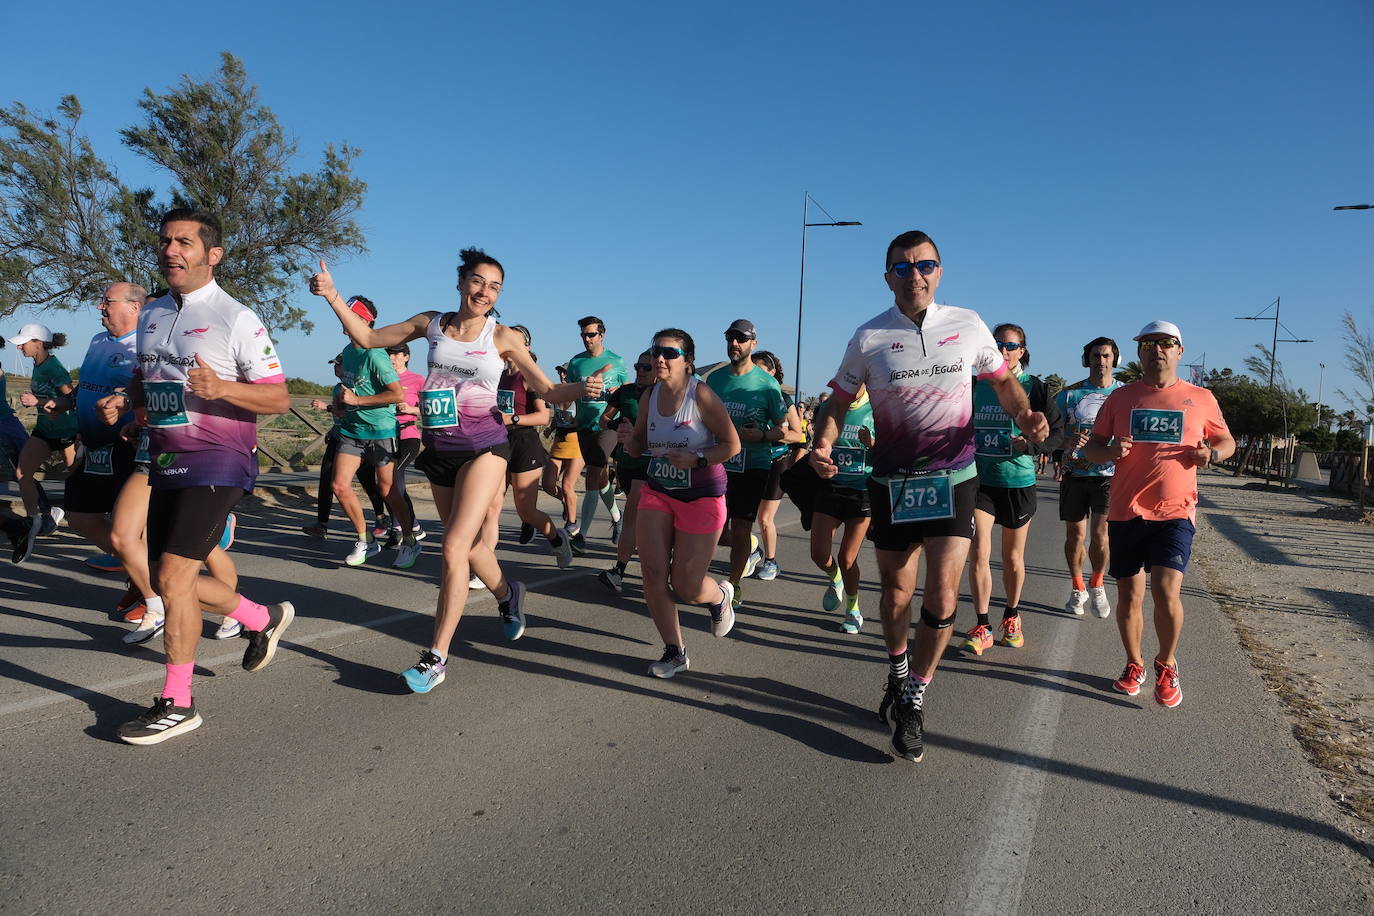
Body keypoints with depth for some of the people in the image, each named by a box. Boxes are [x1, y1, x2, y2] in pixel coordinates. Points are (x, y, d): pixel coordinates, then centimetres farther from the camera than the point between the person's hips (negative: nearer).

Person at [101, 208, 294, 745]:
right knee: (176, 581, 13)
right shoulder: (150, 316, 12)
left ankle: (176, 703, 2)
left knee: (172, 578, -11)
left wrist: (221, 387, -29)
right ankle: (264, 620, 36)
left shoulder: (236, 320, -11)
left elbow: (279, 399, -13)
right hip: (165, 462, 8)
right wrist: (121, 401, 1)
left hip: (216, 463, -8)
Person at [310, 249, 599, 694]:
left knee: (454, 547, -15)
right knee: (467, 543, 16)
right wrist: (333, 296, 1)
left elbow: (547, 391, -3)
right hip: (439, 449, 4)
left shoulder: (503, 337, -3)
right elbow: (366, 338, 12)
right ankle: (507, 595, 46)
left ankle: (436, 658, -8)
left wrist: (582, 388, -22)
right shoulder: (431, 323, 6)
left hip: (483, 445, -4)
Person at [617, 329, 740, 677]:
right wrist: (628, 439, -10)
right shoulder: (648, 397, 1)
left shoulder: (701, 395, -16)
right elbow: (640, 448, 12)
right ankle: (675, 652, 12)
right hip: (657, 491, 5)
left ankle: (720, 595, 38)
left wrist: (697, 460, -25)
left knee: (686, 587, 0)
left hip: (701, 495, -5)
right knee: (652, 573, -6)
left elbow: (732, 445, -12)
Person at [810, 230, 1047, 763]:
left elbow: (1002, 379, 14)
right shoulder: (869, 338, -3)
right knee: (896, 595, 12)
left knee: (943, 596, -10)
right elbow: (839, 403, 3)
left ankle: (913, 701, 9)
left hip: (953, 478, 0)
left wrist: (1027, 418, -6)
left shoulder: (968, 325, 1)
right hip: (892, 481, 0)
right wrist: (823, 445, -17)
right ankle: (898, 676, 40)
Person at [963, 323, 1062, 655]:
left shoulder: (1033, 387, -3)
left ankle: (1011, 617, 33)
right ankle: (982, 627, 1)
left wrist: (1029, 444, -17)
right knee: (978, 554, -9)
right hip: (979, 479, 1)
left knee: (1013, 557, 12)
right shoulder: (976, 386, 4)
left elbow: (1056, 430, -1)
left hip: (1018, 481, -1)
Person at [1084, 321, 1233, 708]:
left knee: (1166, 590, -15)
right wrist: (1110, 451, -13)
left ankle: (1166, 666, 9)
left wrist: (1211, 453, -4)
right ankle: (1134, 665, 27)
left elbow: (1226, 441, 19)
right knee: (1129, 595, 6)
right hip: (1126, 512, 2)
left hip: (1175, 512, -1)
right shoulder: (1120, 397, 7)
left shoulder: (1201, 399, 6)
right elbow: (1091, 447, 10)